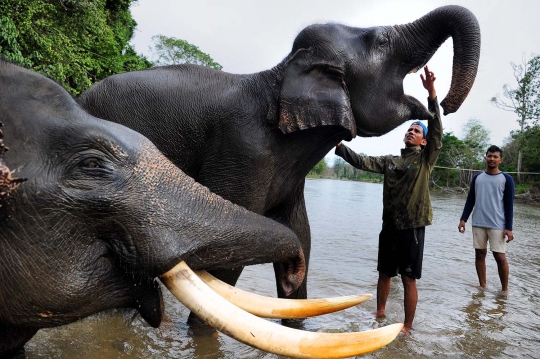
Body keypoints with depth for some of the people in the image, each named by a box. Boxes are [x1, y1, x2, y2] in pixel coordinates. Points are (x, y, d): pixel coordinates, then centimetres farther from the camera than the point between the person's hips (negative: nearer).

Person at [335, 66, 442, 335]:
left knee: (408, 280, 2)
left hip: (412, 227, -5)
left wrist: (432, 94, -27)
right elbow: (363, 162, 2)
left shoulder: (426, 159, -1)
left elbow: (437, 131, -15)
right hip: (389, 225, 5)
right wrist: (340, 146, -12)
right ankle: (380, 312, 36)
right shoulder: (390, 161, 11)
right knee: (384, 273, 17)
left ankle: (407, 327, 17)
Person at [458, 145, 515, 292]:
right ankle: (482, 286, 21)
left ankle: (505, 290, 14)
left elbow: (509, 205, -3)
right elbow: (470, 200, 11)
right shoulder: (477, 177, 8)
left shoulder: (506, 179, -2)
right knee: (480, 254, 8)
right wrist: (463, 219, 2)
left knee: (500, 257, -2)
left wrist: (509, 228, -9)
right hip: (478, 224, 3)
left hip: (498, 225, -3)